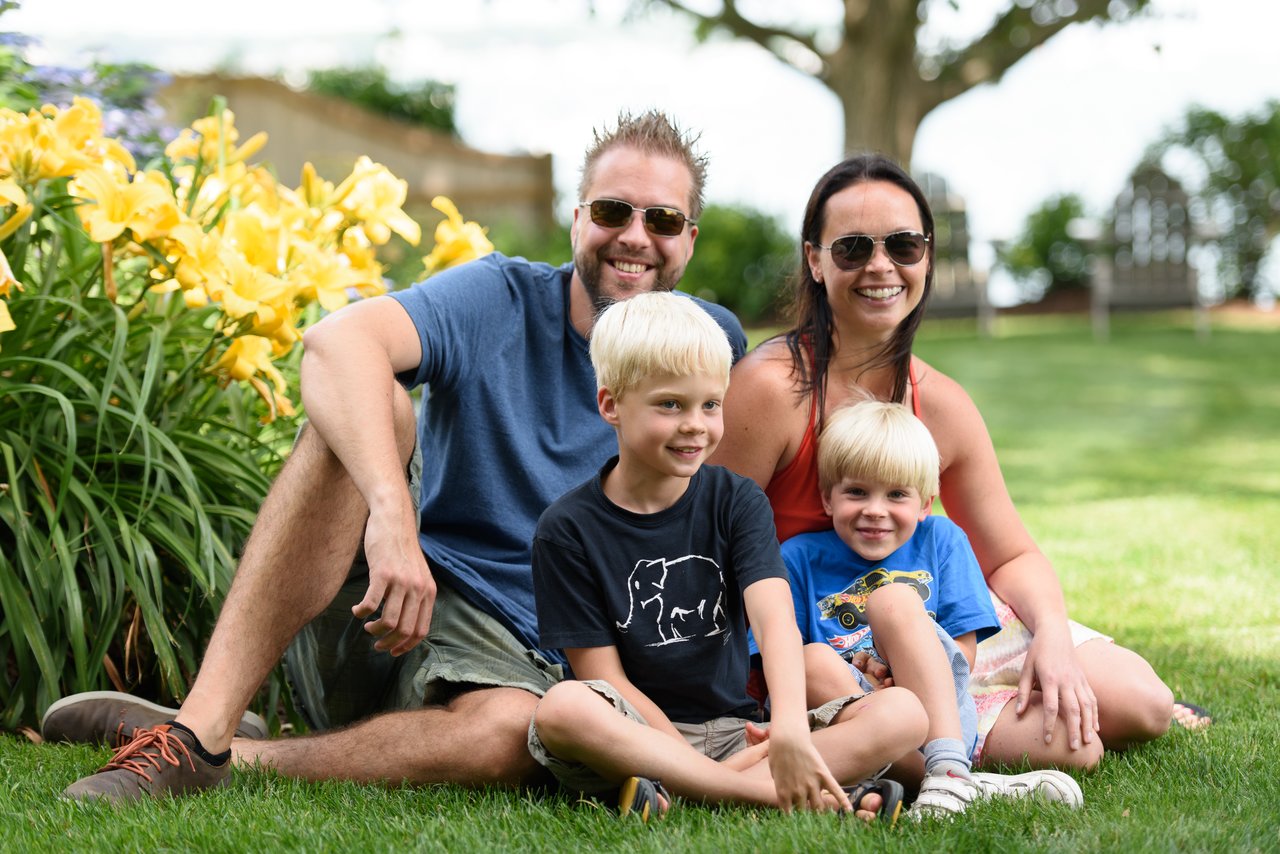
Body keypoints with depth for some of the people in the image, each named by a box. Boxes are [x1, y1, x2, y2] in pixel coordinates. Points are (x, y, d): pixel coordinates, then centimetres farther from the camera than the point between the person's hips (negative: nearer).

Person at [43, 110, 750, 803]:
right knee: (369, 407, -28)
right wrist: (389, 512, -39)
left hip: (510, 660, 0)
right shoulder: (499, 299, -3)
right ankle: (200, 730, -35)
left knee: (513, 731, -38)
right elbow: (336, 341, -22)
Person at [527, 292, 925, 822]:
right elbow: (604, 677, -6)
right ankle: (782, 795, -34)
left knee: (903, 713, -18)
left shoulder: (737, 503, 4)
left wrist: (790, 729, -33)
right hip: (638, 738, -3)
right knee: (563, 708, -36)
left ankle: (673, 792, -31)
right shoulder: (567, 529, -2)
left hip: (737, 731, 3)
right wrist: (709, 764, -18)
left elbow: (775, 618, -13)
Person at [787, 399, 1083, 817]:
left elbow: (962, 654, 6)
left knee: (894, 598, -23)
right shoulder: (800, 558, 8)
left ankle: (948, 769, -41)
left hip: (941, 710, 0)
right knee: (814, 662, -32)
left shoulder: (940, 540, 12)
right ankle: (959, 778, -41)